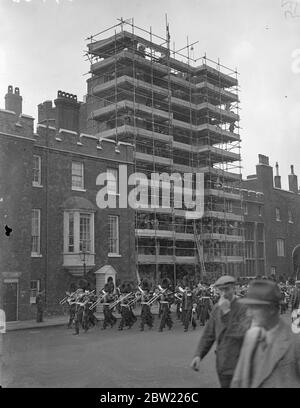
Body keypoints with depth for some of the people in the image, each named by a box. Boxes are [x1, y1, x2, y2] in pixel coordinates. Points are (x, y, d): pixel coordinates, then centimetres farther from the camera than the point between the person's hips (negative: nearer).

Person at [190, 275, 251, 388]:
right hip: (222, 365, 6)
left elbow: (245, 333, -29)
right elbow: (208, 334, 9)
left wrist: (226, 312, -30)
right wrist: (198, 355, -3)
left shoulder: (243, 308, -14)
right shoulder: (217, 308, 5)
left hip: (236, 367, -6)